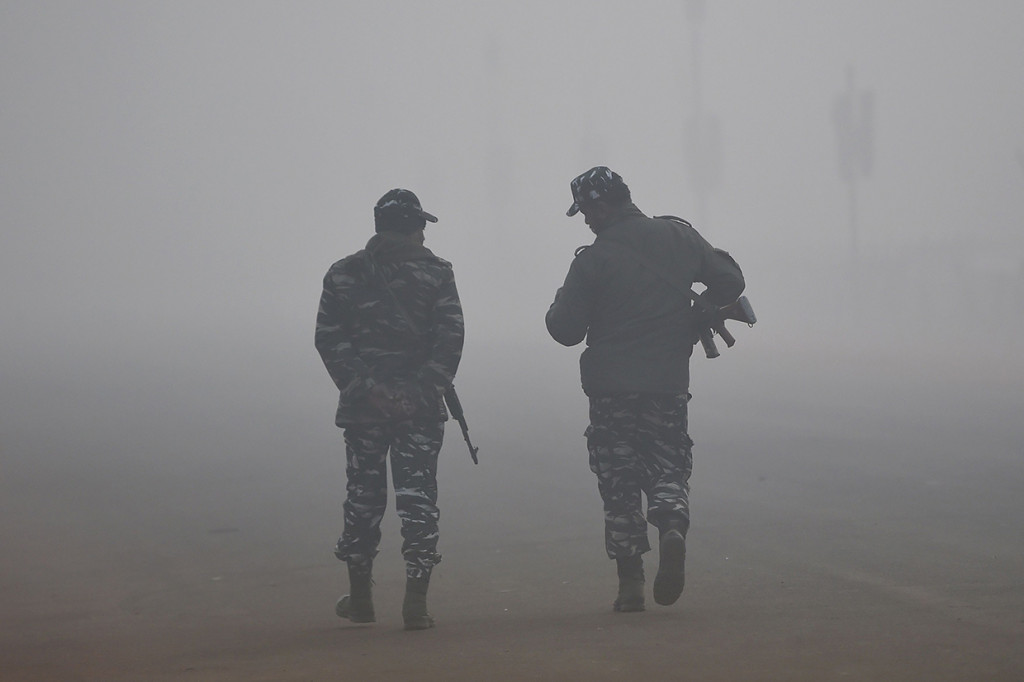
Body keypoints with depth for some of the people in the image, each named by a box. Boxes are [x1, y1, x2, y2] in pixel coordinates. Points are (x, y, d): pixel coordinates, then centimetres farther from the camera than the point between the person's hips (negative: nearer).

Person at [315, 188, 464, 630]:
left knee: (363, 497, 14)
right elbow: (449, 341, -8)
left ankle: (359, 598, 21)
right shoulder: (436, 274, 0)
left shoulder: (344, 274, 4)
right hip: (421, 408, -2)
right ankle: (416, 602, -5)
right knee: (417, 499, 2)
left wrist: (364, 388, -4)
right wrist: (425, 390, -7)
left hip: (363, 408, 2)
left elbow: (329, 339, -3)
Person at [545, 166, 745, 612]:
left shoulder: (593, 260, -10)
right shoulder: (677, 237, 2)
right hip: (669, 382, 3)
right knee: (667, 467, 13)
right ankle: (673, 525, -20)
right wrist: (692, 326, 18)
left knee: (619, 483, 6)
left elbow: (566, 330, -6)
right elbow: (729, 280, 5)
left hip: (612, 387, -3)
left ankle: (630, 583, 2)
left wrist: (561, 305, 15)